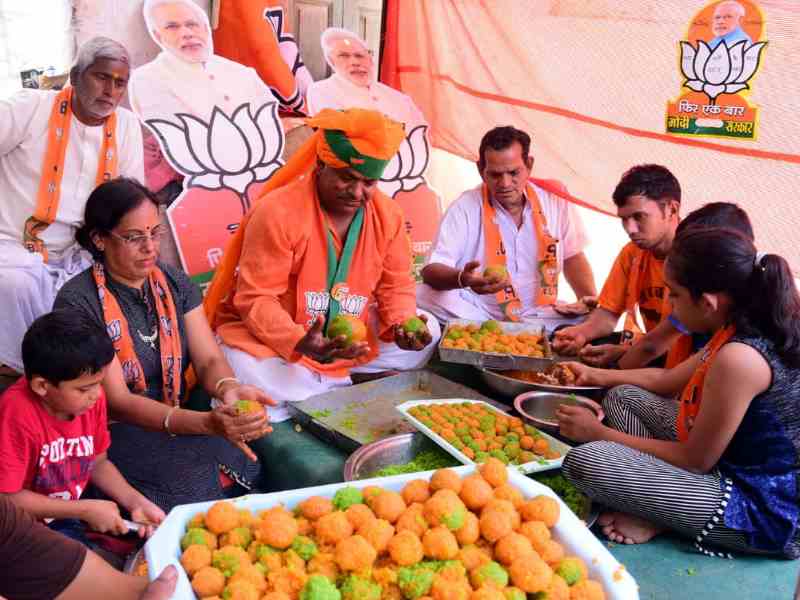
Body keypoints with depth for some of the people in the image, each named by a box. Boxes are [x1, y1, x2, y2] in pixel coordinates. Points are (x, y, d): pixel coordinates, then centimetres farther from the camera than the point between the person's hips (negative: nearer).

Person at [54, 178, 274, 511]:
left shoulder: (175, 283, 5)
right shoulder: (77, 303, -12)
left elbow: (209, 360, 0)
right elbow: (116, 402, -17)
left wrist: (228, 389, -26)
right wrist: (208, 423, -32)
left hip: (178, 422, 5)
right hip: (115, 435, -5)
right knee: (200, 483, -29)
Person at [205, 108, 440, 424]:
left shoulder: (387, 215, -5)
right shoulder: (277, 211, -22)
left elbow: (396, 287, 4)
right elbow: (256, 299, -23)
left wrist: (404, 325, -20)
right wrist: (301, 343, -41)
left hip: (352, 334, 5)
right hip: (272, 336, -5)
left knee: (428, 333, 0)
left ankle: (322, 386, -4)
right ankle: (340, 387, -7)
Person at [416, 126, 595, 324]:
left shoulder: (555, 203, 3)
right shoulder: (464, 208, -7)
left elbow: (572, 257, 15)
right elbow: (431, 271, -14)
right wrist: (462, 279, -37)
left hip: (537, 315, 1)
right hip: (477, 314, -1)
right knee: (423, 296, -26)